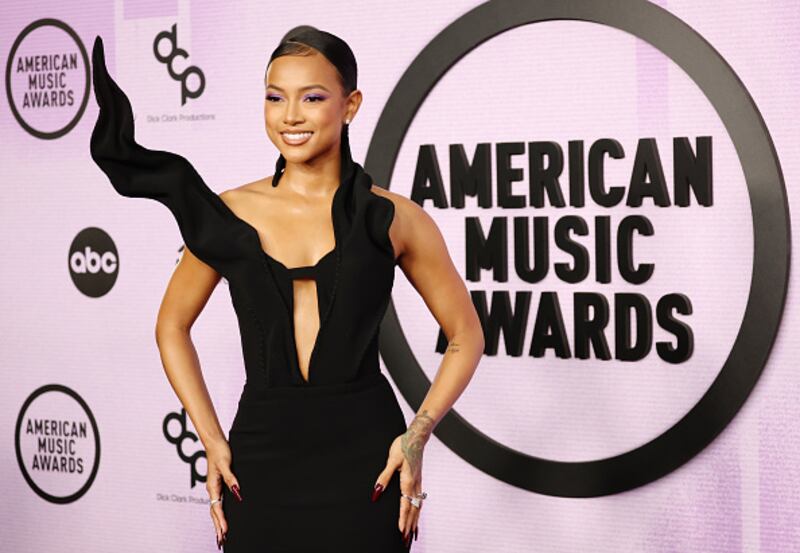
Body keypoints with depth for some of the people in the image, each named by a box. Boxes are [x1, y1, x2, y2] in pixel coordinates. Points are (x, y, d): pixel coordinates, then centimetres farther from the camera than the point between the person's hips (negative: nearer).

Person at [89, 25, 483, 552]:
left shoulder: (393, 219, -2)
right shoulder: (229, 214, 2)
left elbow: (466, 338, 6)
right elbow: (172, 327, 13)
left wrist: (418, 433, -6)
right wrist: (212, 440, 5)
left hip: (363, 458, -1)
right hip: (260, 456, 1)